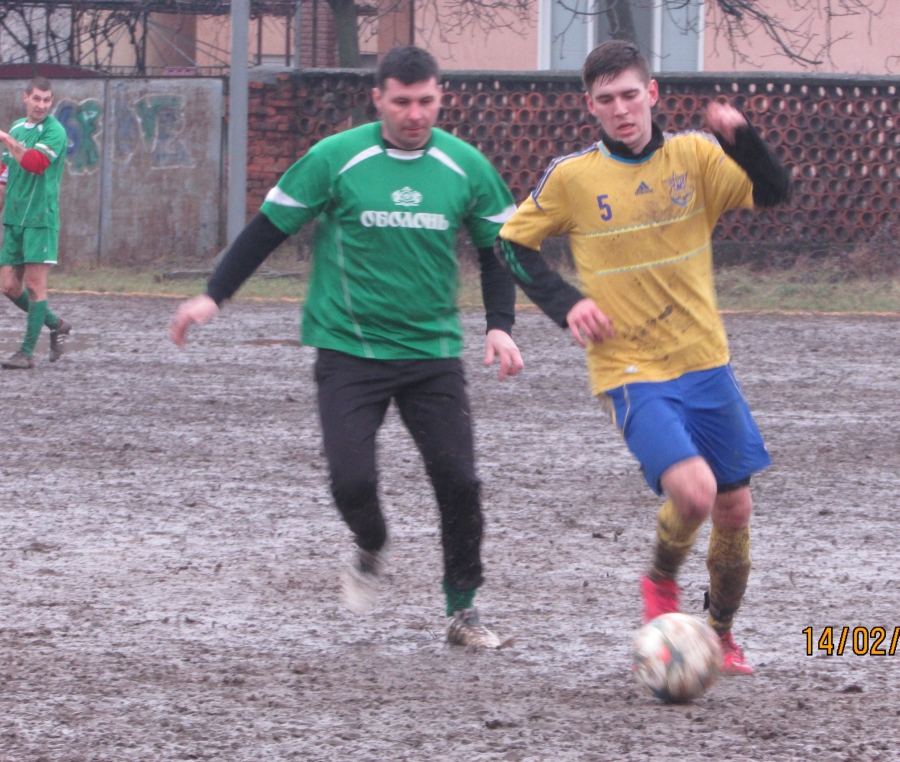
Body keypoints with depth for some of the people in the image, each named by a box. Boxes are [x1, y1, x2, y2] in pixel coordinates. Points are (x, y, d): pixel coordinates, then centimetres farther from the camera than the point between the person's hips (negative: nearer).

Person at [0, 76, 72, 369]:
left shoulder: (54, 131, -8)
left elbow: (35, 163, -25)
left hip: (40, 219, -7)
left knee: (35, 285, -7)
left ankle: (27, 352, -5)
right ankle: (56, 325, 25)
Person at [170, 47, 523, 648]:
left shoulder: (466, 167, 0)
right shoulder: (336, 159, -7)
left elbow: (498, 248, 12)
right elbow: (270, 226, 1)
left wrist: (501, 326, -1)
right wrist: (214, 295, -3)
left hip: (434, 350, 2)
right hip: (349, 348, -2)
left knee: (458, 479, -5)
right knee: (351, 479, -14)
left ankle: (463, 609, 12)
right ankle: (372, 551, 21)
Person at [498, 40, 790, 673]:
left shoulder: (694, 156, -1)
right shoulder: (572, 177, -5)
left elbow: (774, 193, -12)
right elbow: (514, 242, 7)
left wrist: (742, 138, -29)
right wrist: (565, 303, -6)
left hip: (706, 362, 3)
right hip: (632, 372, -3)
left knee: (735, 507, 7)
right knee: (693, 491, -23)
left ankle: (722, 636, 31)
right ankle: (660, 582, 9)